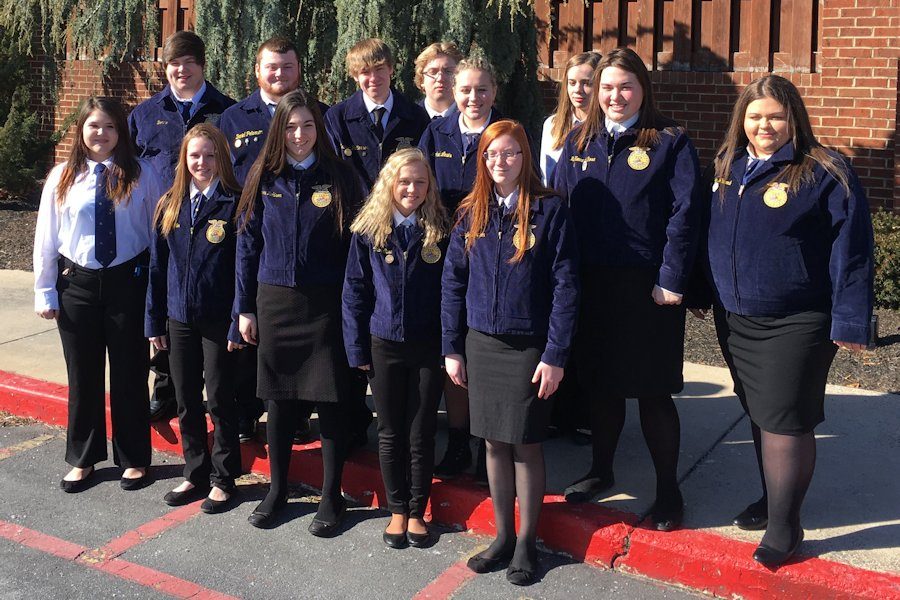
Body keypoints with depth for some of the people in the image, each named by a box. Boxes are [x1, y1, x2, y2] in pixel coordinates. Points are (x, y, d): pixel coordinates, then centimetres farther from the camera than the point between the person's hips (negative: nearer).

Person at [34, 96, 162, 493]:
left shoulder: (142, 174, -4)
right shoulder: (62, 177, 1)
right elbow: (46, 238, 3)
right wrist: (45, 293, 2)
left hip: (128, 282, -1)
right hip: (77, 284, 2)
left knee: (130, 375, 9)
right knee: (83, 376, 12)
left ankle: (134, 459, 25)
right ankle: (82, 459, 29)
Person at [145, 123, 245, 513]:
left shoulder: (234, 204, -7)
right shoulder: (169, 206, 7)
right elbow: (158, 266, 10)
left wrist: (240, 322, -14)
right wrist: (154, 321, 8)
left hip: (219, 320, -5)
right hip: (179, 319, 5)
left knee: (220, 401, 5)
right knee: (186, 402, 13)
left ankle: (223, 478, 18)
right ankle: (195, 474, 27)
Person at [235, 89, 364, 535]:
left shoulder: (339, 178, -2)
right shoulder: (264, 178, 4)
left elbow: (355, 246, -2)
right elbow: (247, 244, 7)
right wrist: (244, 307, 4)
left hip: (326, 304, -2)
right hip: (274, 301, 2)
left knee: (330, 401, 2)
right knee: (278, 399, 11)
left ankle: (332, 497, 17)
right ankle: (276, 490, 27)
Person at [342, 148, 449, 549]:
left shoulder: (440, 231, -2)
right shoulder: (368, 231, -1)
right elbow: (355, 291, 2)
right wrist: (357, 349, -1)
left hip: (428, 347, -1)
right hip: (384, 346, 1)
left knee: (421, 435, 8)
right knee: (390, 434, 11)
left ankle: (417, 512, 23)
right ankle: (397, 511, 26)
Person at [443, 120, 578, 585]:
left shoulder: (549, 211, -7)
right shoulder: (471, 215, 5)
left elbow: (565, 286, -9)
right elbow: (453, 283, 8)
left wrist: (555, 355, -13)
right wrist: (452, 348, 4)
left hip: (529, 347, -4)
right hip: (481, 344, 4)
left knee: (525, 444, 4)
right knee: (495, 442, 11)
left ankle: (527, 542, 19)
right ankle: (503, 536, 25)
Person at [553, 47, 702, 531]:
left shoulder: (669, 142, -4)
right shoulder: (579, 142, 9)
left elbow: (684, 214, -11)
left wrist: (671, 281, -16)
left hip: (647, 288, -4)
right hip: (591, 286, 4)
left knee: (653, 391, 3)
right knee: (600, 382, 16)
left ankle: (668, 491, 17)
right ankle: (601, 471, 34)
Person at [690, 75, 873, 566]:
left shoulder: (825, 173, -11)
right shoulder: (727, 168, 7)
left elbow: (850, 252, -12)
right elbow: (710, 235, 18)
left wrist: (849, 322, -14)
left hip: (794, 325, -6)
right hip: (735, 318, 6)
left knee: (784, 420, -2)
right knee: (758, 414, 17)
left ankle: (784, 526, 12)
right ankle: (772, 500, 35)